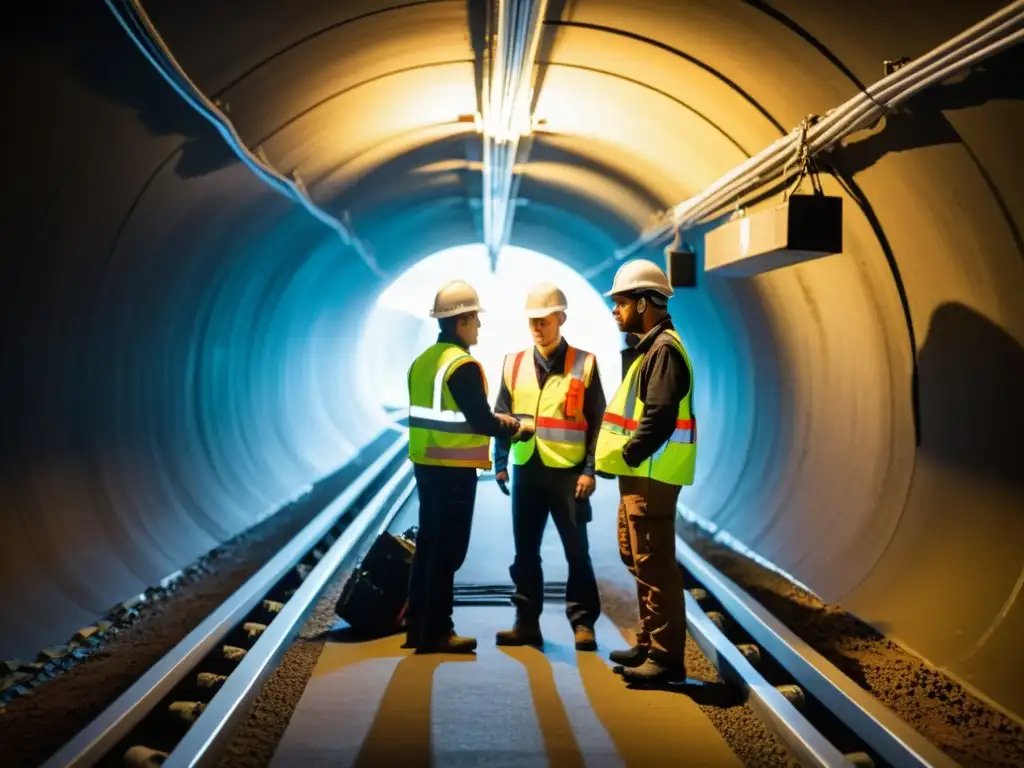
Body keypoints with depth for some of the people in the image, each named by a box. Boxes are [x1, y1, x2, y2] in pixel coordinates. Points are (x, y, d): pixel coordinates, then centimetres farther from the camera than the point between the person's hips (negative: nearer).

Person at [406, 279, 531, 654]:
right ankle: (436, 632, 5)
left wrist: (492, 418, 16)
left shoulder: (423, 361, 10)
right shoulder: (464, 365, -16)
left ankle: (417, 626, 20)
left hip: (426, 464, 9)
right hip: (454, 470, -8)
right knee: (448, 550, -1)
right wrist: (515, 427, 0)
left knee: (428, 545, 14)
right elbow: (481, 422, -18)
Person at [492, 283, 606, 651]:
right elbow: (501, 418, 11)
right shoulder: (514, 364, 8)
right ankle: (527, 622, 18)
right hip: (526, 470, 3)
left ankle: (583, 623, 13)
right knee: (525, 552, 9)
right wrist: (500, 463, 3)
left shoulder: (584, 364, -2)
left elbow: (597, 423, -3)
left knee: (577, 551, 3)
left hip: (568, 472, -3)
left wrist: (589, 469, -9)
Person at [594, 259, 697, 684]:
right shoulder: (647, 347, 17)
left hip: (652, 475, -11)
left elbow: (660, 418, -24)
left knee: (654, 564, -7)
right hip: (639, 473, 11)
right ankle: (649, 644, 28)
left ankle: (666, 657, 0)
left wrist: (628, 456, -18)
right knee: (637, 558, 17)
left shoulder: (664, 349, -15)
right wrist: (625, 457, 10)